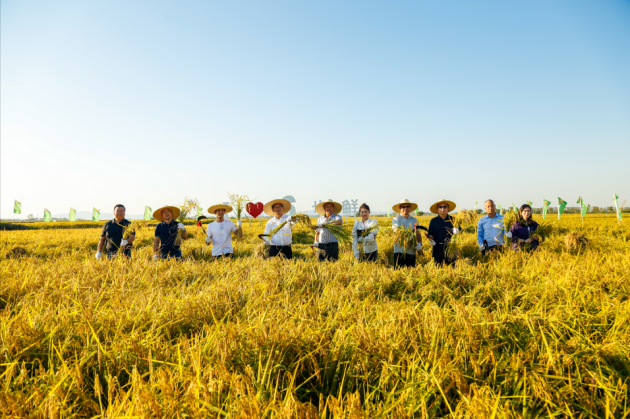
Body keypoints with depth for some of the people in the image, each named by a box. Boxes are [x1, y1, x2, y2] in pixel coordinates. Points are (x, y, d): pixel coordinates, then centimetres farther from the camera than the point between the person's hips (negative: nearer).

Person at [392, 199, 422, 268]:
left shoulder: (414, 220, 12)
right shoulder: (396, 219, 1)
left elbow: (418, 234, 10)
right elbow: (397, 231, -14)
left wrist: (419, 244, -9)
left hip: (411, 252, 4)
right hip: (399, 251, -3)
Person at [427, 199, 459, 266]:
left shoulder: (452, 220, 6)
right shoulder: (433, 221, 7)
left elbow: (460, 231, 7)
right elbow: (430, 233, 11)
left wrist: (456, 231, -16)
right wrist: (431, 240, -9)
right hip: (438, 250, 0)